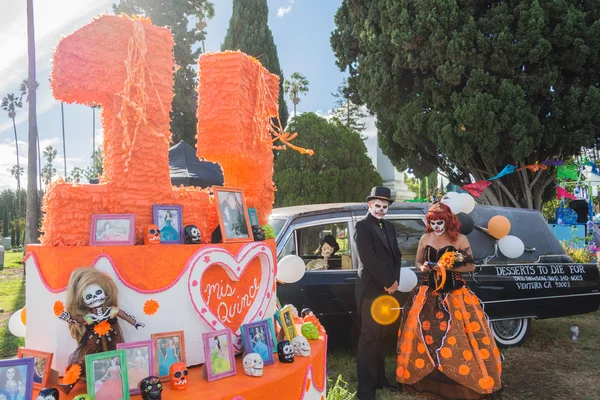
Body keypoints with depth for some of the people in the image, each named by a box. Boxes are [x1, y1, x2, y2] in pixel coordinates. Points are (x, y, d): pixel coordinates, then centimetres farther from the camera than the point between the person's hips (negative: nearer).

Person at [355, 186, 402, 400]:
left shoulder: (389, 226, 15)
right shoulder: (362, 226, -9)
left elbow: (396, 255, 13)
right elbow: (368, 259, -17)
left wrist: (394, 281, -2)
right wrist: (388, 282, -13)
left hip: (387, 289, 7)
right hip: (370, 289, -7)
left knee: (380, 336, 15)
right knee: (369, 337, -4)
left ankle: (379, 379, 26)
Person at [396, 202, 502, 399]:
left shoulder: (460, 240, -4)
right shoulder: (425, 239, 4)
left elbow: (471, 266, -1)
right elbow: (417, 262, 15)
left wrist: (449, 267, -15)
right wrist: (423, 268, -8)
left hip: (454, 295, -3)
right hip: (428, 294, 3)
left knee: (456, 337, -5)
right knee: (424, 335, 3)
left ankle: (463, 379, 13)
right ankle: (426, 378, 19)